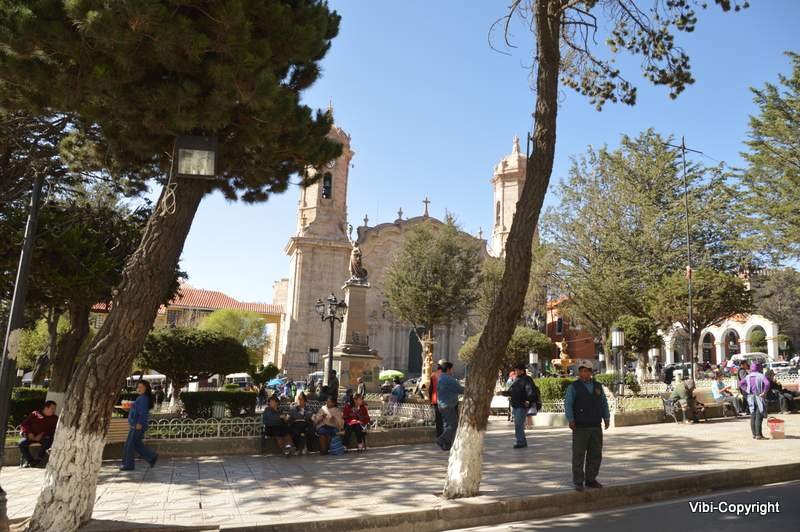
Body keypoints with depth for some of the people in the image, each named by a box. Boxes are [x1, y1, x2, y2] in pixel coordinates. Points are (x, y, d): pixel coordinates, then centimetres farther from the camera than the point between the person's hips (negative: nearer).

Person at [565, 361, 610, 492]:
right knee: (579, 455, -2)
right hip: (580, 427, -4)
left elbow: (604, 403, 14)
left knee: (595, 454, 9)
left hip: (596, 427, 5)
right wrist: (571, 420, -19)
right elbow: (568, 404, -9)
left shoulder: (598, 386, 11)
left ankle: (591, 479, 21)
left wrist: (606, 418, 4)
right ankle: (578, 482, 4)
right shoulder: (573, 387, -3)